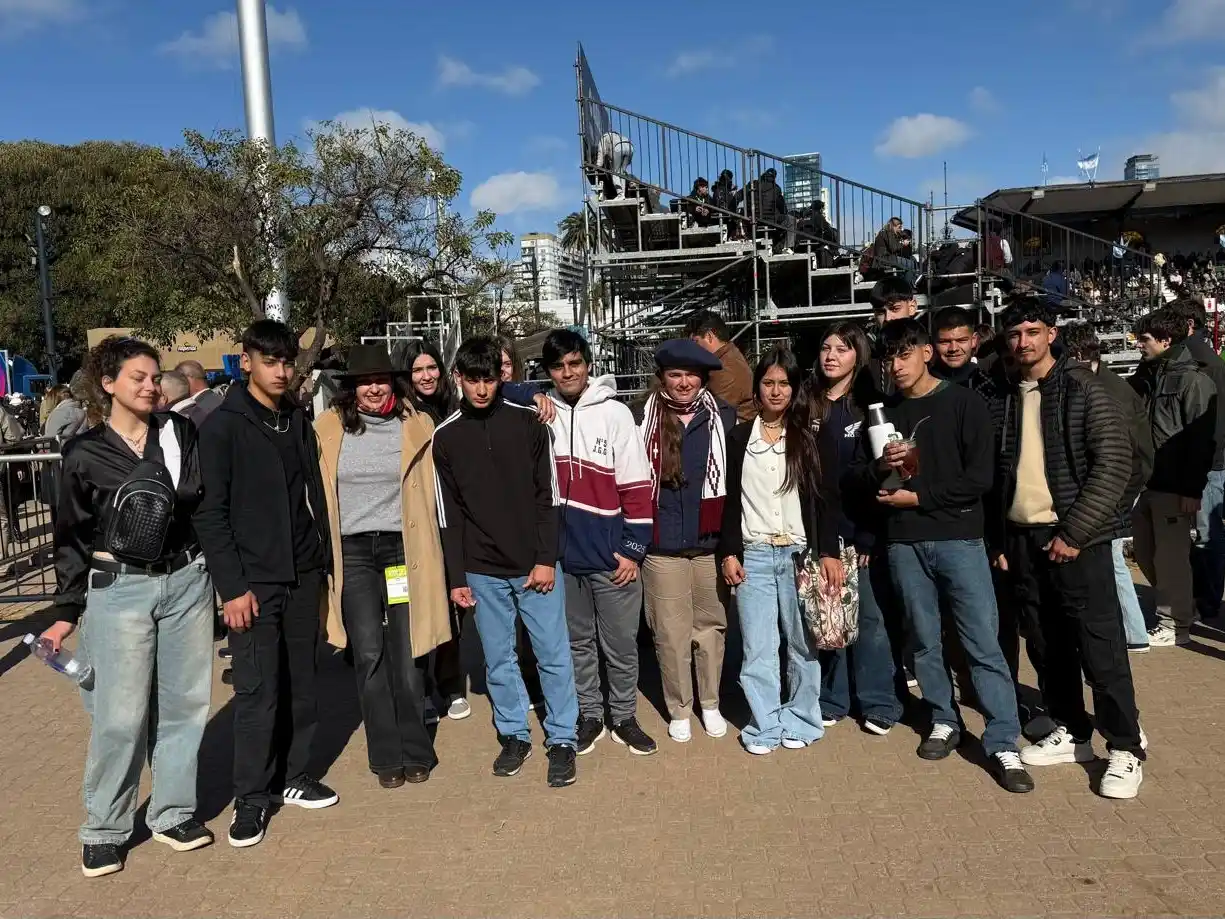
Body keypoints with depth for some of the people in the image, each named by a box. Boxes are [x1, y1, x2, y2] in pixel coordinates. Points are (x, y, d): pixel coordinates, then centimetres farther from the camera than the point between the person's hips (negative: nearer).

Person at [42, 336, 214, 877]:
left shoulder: (180, 432, 5)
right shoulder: (84, 454, 0)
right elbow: (72, 538, 4)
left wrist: (158, 491, -9)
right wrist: (66, 611, 5)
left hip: (186, 581, 2)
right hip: (118, 589, -2)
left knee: (183, 702, 8)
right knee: (120, 715, -1)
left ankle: (172, 812, 24)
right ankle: (105, 828, 18)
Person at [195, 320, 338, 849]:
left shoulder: (298, 422, 10)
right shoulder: (223, 426, -7)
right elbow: (210, 514, -10)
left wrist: (321, 563, 9)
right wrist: (232, 587, -13)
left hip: (302, 577, 5)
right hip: (253, 582, -5)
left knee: (300, 683, 11)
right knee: (258, 690, -2)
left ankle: (294, 777, 26)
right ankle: (252, 797, 13)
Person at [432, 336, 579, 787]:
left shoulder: (527, 423, -2)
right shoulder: (446, 437, 2)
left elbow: (547, 496, -1)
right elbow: (449, 513, 4)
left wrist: (546, 559, -7)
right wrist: (457, 576, 2)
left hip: (535, 564, -1)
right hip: (482, 572, 2)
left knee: (554, 654, 3)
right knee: (498, 658, 11)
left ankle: (562, 739, 18)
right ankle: (514, 735, 27)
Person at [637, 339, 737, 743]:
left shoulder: (723, 416, 1)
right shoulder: (645, 419, -1)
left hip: (712, 542, 1)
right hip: (662, 545, -1)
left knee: (712, 626, 12)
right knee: (671, 633, 8)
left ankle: (711, 703, 30)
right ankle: (679, 709, 25)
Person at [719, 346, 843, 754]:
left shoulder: (814, 439, 4)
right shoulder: (738, 437, 7)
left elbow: (829, 501, 2)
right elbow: (728, 501, 8)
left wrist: (830, 553, -7)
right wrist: (728, 553, 1)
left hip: (801, 553, -1)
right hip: (752, 555, 1)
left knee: (803, 643, 5)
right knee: (757, 648, 2)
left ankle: (800, 720, 21)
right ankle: (765, 726, 14)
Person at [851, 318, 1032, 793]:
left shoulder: (963, 403, -1)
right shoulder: (884, 411, 10)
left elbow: (979, 478, -8)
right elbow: (861, 476, 10)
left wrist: (918, 497, -10)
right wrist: (882, 466, -11)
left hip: (958, 538, -3)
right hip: (904, 542, 3)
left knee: (984, 642, -3)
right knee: (924, 640, 11)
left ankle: (1002, 743, 4)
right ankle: (944, 721, 27)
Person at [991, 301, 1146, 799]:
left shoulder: (1083, 388, -5)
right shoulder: (1007, 396, 10)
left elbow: (1115, 463, -11)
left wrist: (1073, 533, -14)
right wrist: (1001, 540, 9)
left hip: (1075, 538, -5)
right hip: (1023, 539, 5)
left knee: (1100, 647, -1)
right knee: (1050, 644, 13)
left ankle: (1125, 749, 12)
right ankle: (1070, 732, 28)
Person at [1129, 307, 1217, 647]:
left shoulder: (1194, 380, -9)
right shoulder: (1145, 376, 13)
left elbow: (1201, 439, -14)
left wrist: (1192, 490, -16)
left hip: (1174, 487, -8)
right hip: (1144, 481, 8)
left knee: (1170, 556, 0)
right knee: (1144, 551, 14)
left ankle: (1175, 624, 14)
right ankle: (1183, 607, 32)